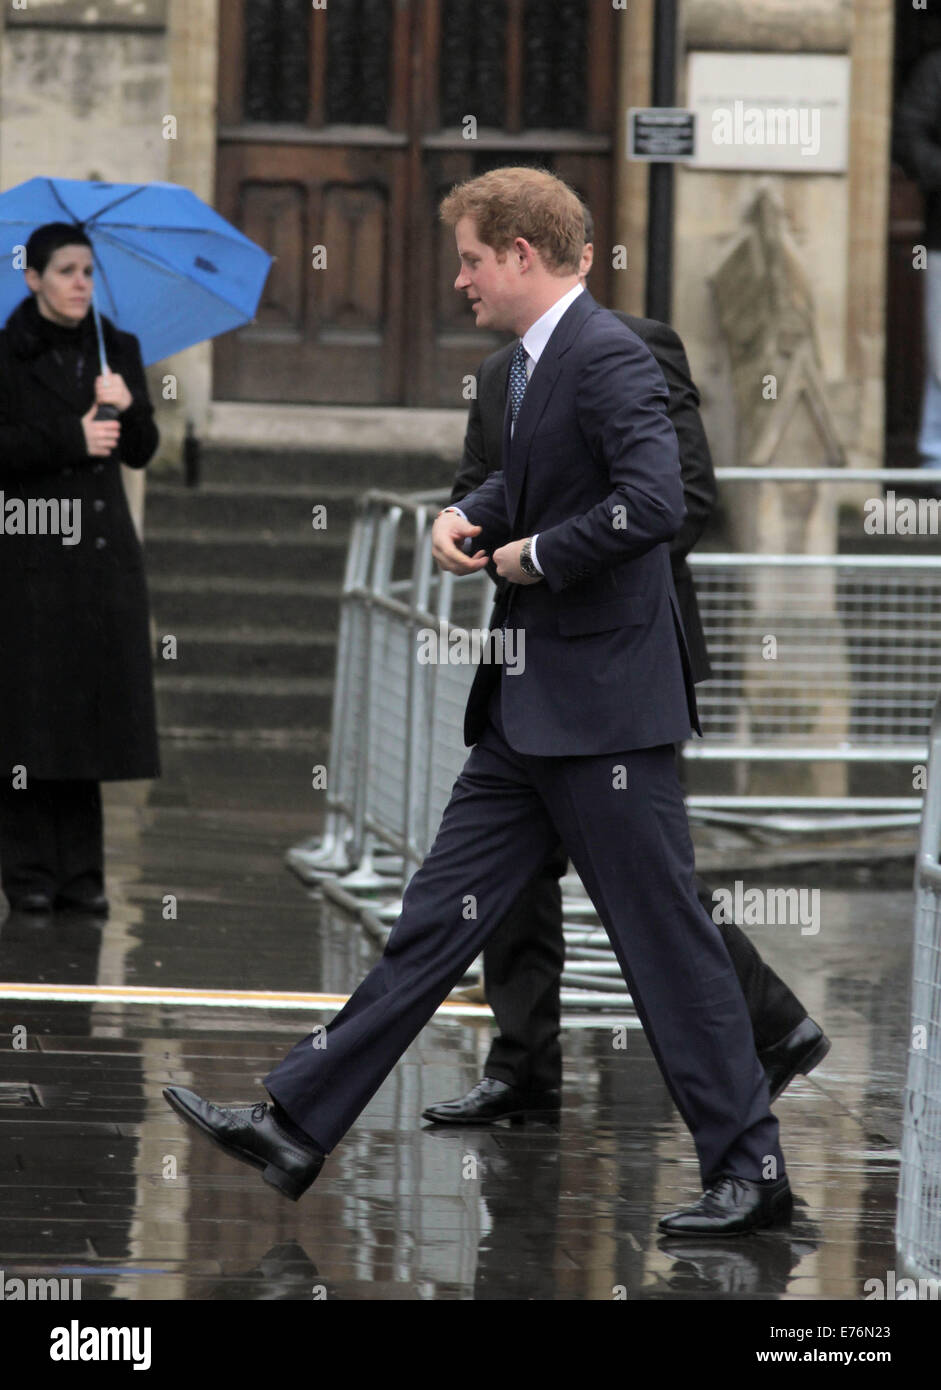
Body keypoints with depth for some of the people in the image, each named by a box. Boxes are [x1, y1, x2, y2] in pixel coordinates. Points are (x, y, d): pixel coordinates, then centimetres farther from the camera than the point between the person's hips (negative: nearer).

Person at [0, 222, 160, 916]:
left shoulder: (119, 351, 13)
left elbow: (143, 451, 11)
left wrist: (127, 408, -9)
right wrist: (72, 438, -14)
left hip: (103, 552, 4)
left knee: (89, 712, 3)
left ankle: (80, 871, 7)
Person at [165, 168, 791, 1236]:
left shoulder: (606, 357, -17)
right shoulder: (534, 360, 13)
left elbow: (654, 502, -30)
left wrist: (534, 554, -16)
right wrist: (472, 516, 8)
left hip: (605, 707, -10)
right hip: (530, 709, 10)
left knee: (666, 941, -2)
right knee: (439, 917, 9)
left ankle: (749, 1170, 7)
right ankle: (296, 1127, 10)